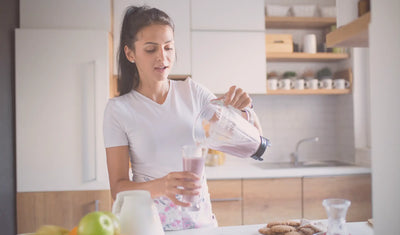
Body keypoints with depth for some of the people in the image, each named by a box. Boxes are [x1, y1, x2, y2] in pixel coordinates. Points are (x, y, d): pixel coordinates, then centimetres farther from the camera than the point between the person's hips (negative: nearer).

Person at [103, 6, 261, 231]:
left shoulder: (192, 91, 4)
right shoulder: (118, 109, -4)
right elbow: (118, 187, -7)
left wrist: (243, 107, -14)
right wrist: (161, 186, -26)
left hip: (200, 217, 2)